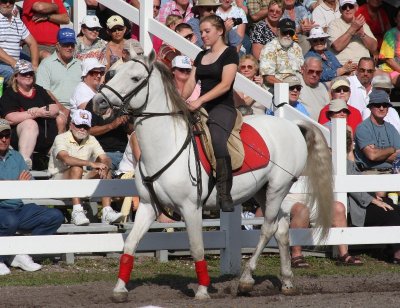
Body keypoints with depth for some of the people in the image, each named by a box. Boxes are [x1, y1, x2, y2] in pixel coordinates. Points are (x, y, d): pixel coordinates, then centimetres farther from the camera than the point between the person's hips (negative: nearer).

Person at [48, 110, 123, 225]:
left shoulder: (91, 140, 9)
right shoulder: (61, 138, -10)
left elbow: (105, 160, 0)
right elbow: (65, 158, -30)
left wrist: (104, 166, -26)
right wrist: (91, 164, -39)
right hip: (59, 179, -6)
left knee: (106, 171, -15)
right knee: (77, 168, -34)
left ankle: (107, 211, -29)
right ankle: (77, 211, -45)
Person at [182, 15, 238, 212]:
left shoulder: (229, 53, -2)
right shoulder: (201, 56, 19)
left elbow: (225, 84, -14)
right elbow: (191, 82, 13)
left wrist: (200, 100, -24)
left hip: (223, 107, -7)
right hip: (202, 107, 7)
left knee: (218, 142, -32)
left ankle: (224, 194, -28)